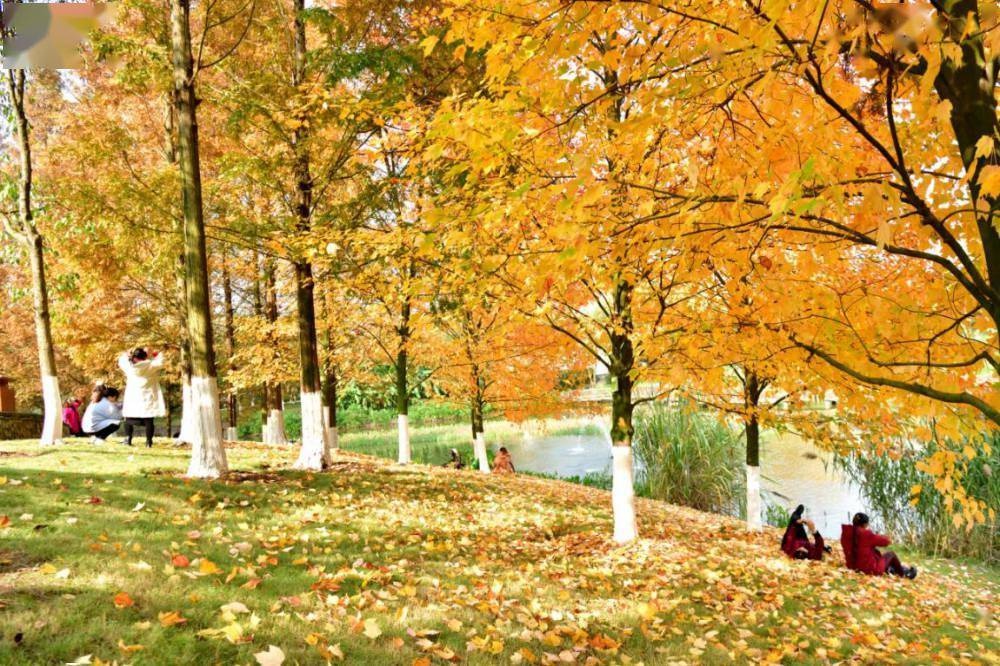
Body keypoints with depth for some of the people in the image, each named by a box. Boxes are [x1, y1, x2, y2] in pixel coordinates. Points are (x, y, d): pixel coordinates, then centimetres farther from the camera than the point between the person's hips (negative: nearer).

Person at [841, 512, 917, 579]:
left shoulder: (846, 534, -7)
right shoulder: (866, 534, -26)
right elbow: (885, 541, -11)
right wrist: (881, 537, 11)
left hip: (853, 567, 6)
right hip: (871, 569, -6)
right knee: (890, 554, 19)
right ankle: (902, 573, 43)